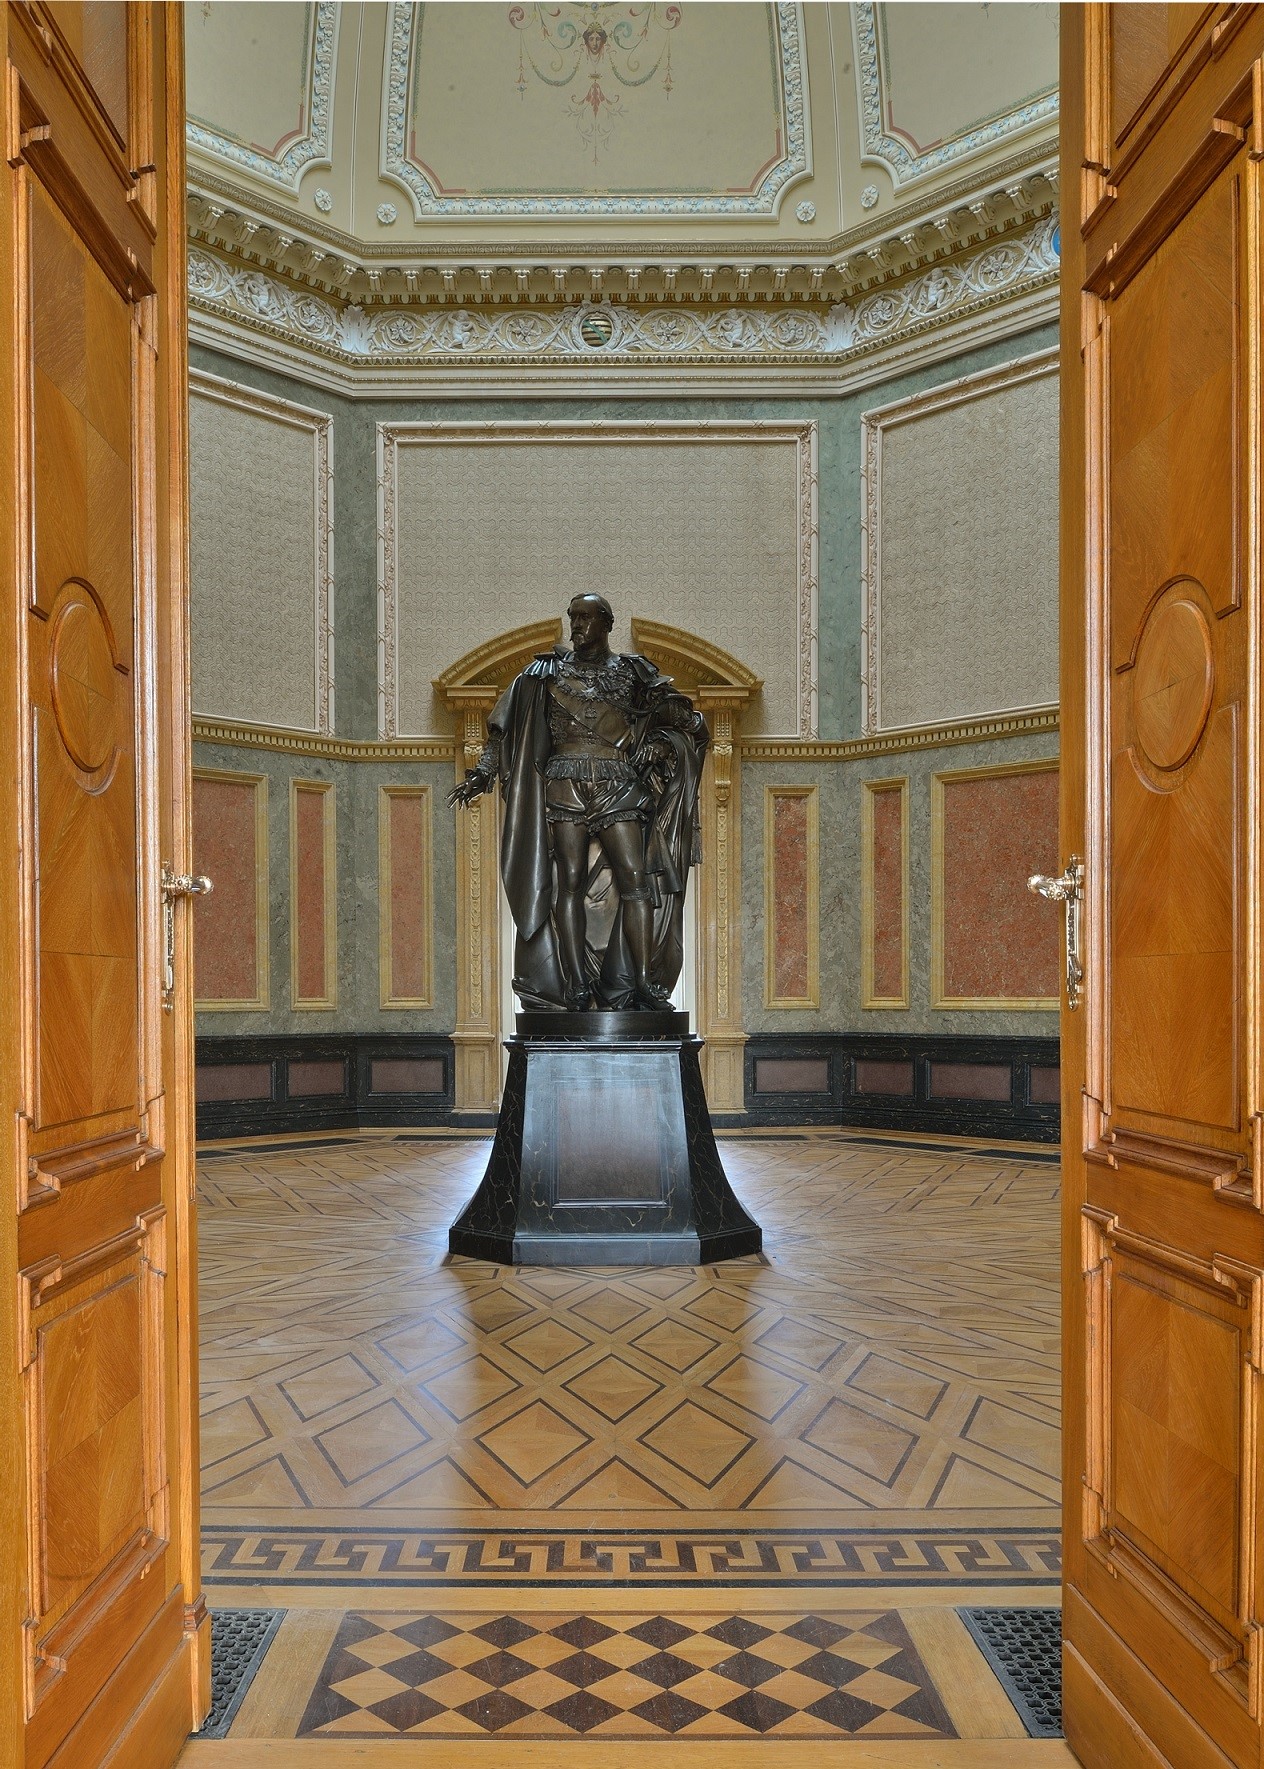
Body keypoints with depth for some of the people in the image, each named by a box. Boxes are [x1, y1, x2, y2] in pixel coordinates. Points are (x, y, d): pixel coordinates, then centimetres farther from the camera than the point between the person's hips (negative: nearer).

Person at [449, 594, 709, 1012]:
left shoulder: (632, 670, 13)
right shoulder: (547, 670, 13)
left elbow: (681, 717, 13)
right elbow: (505, 730, 12)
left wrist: (656, 746, -6)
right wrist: (481, 774, 3)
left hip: (617, 788, 0)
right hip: (564, 785, 0)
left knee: (635, 876, -10)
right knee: (569, 881, -5)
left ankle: (644, 986, -9)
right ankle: (576, 988, -4)